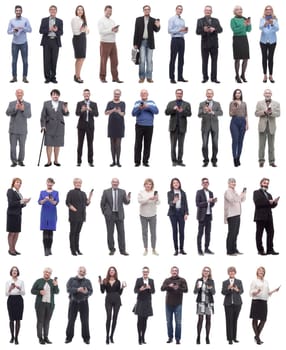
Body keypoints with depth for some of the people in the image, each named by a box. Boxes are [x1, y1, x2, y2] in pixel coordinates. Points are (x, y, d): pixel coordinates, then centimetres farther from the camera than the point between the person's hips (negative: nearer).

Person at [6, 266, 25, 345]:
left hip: (19, 300, 0)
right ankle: (12, 337, 17)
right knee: (11, 319, 3)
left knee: (18, 319, -4)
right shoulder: (8, 282, 4)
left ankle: (16, 338, -2)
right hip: (11, 300, 0)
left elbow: (23, 293, -2)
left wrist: (19, 288, -22)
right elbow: (6, 294, -1)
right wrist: (10, 289, -21)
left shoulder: (21, 281, 4)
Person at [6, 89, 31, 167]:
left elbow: (29, 115, -12)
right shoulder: (11, 104, 4)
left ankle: (20, 161, 11)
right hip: (13, 129, 0)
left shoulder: (27, 104, 2)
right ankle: (14, 161, 5)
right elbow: (8, 113, -12)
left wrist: (23, 109, -32)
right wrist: (15, 108, -31)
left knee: (22, 146, 1)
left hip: (22, 129, 0)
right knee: (13, 146, -2)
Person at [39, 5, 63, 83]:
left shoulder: (60, 21, 10)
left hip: (55, 42, 0)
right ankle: (47, 77, 3)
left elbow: (61, 32, 2)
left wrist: (56, 30, -20)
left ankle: (53, 77, 6)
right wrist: (49, 30, -14)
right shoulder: (44, 20, 9)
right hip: (47, 41, 0)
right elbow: (41, 31, 1)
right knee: (47, 60, -2)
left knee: (54, 60, 0)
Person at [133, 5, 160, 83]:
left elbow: (156, 30, -4)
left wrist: (157, 26, -27)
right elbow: (136, 32, 4)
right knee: (142, 60, -4)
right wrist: (135, 43, 0)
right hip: (142, 42, -1)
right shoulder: (138, 19, 4)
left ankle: (149, 77, 6)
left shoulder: (153, 20, 4)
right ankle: (142, 77, 0)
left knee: (149, 60, 3)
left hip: (150, 42, 1)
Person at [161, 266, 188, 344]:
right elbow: (162, 288, -5)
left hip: (178, 304, -2)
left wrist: (178, 288, -22)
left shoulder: (182, 280, 4)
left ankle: (178, 339, 1)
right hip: (168, 304, 2)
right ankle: (170, 337, 16)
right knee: (169, 321, 7)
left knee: (178, 322, -3)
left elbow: (186, 289, -5)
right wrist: (168, 286, -23)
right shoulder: (167, 280, 8)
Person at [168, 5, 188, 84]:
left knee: (181, 59, 7)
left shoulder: (182, 20, 16)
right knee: (173, 59, -2)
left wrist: (185, 31, -3)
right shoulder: (172, 19, -4)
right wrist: (179, 30, -19)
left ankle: (180, 77, 12)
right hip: (175, 39, -6)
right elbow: (170, 30, -12)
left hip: (182, 39, 7)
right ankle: (172, 78, -1)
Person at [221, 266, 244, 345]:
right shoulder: (225, 282, 7)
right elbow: (223, 292, -3)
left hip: (237, 303, 1)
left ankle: (234, 337, 15)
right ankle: (229, 338, -5)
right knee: (229, 321, -5)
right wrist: (228, 288, -21)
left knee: (235, 320, 6)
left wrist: (237, 290, -24)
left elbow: (241, 291, -2)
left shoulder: (239, 282, 9)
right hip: (228, 303, -1)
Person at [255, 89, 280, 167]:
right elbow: (256, 113, 0)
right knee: (262, 144, -1)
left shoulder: (276, 103, 6)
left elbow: (278, 114, -3)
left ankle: (271, 161, 8)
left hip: (271, 127, 0)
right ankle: (261, 161, 3)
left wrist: (271, 113, -22)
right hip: (262, 126, 0)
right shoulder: (259, 103, 8)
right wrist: (264, 112, -17)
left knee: (271, 145, 4)